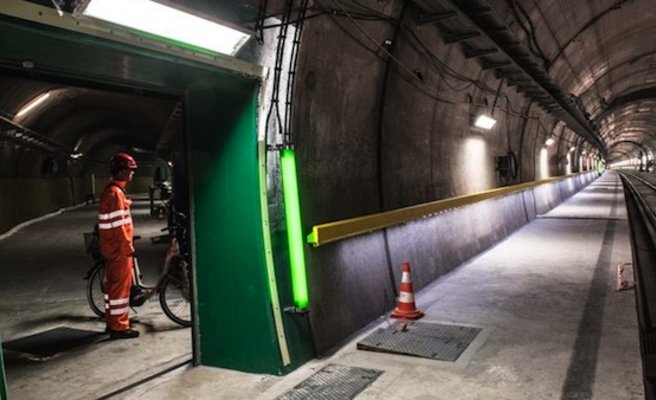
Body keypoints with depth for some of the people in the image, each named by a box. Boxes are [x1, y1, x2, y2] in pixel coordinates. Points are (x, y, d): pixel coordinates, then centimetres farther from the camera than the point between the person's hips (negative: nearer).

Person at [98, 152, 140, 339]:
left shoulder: (111, 191, 14)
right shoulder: (116, 193, -18)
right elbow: (118, 225, -21)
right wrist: (128, 247, -17)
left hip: (112, 247, 10)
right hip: (119, 249, -10)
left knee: (112, 285, 16)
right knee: (121, 286, -3)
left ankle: (112, 322, 26)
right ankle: (119, 327, 4)